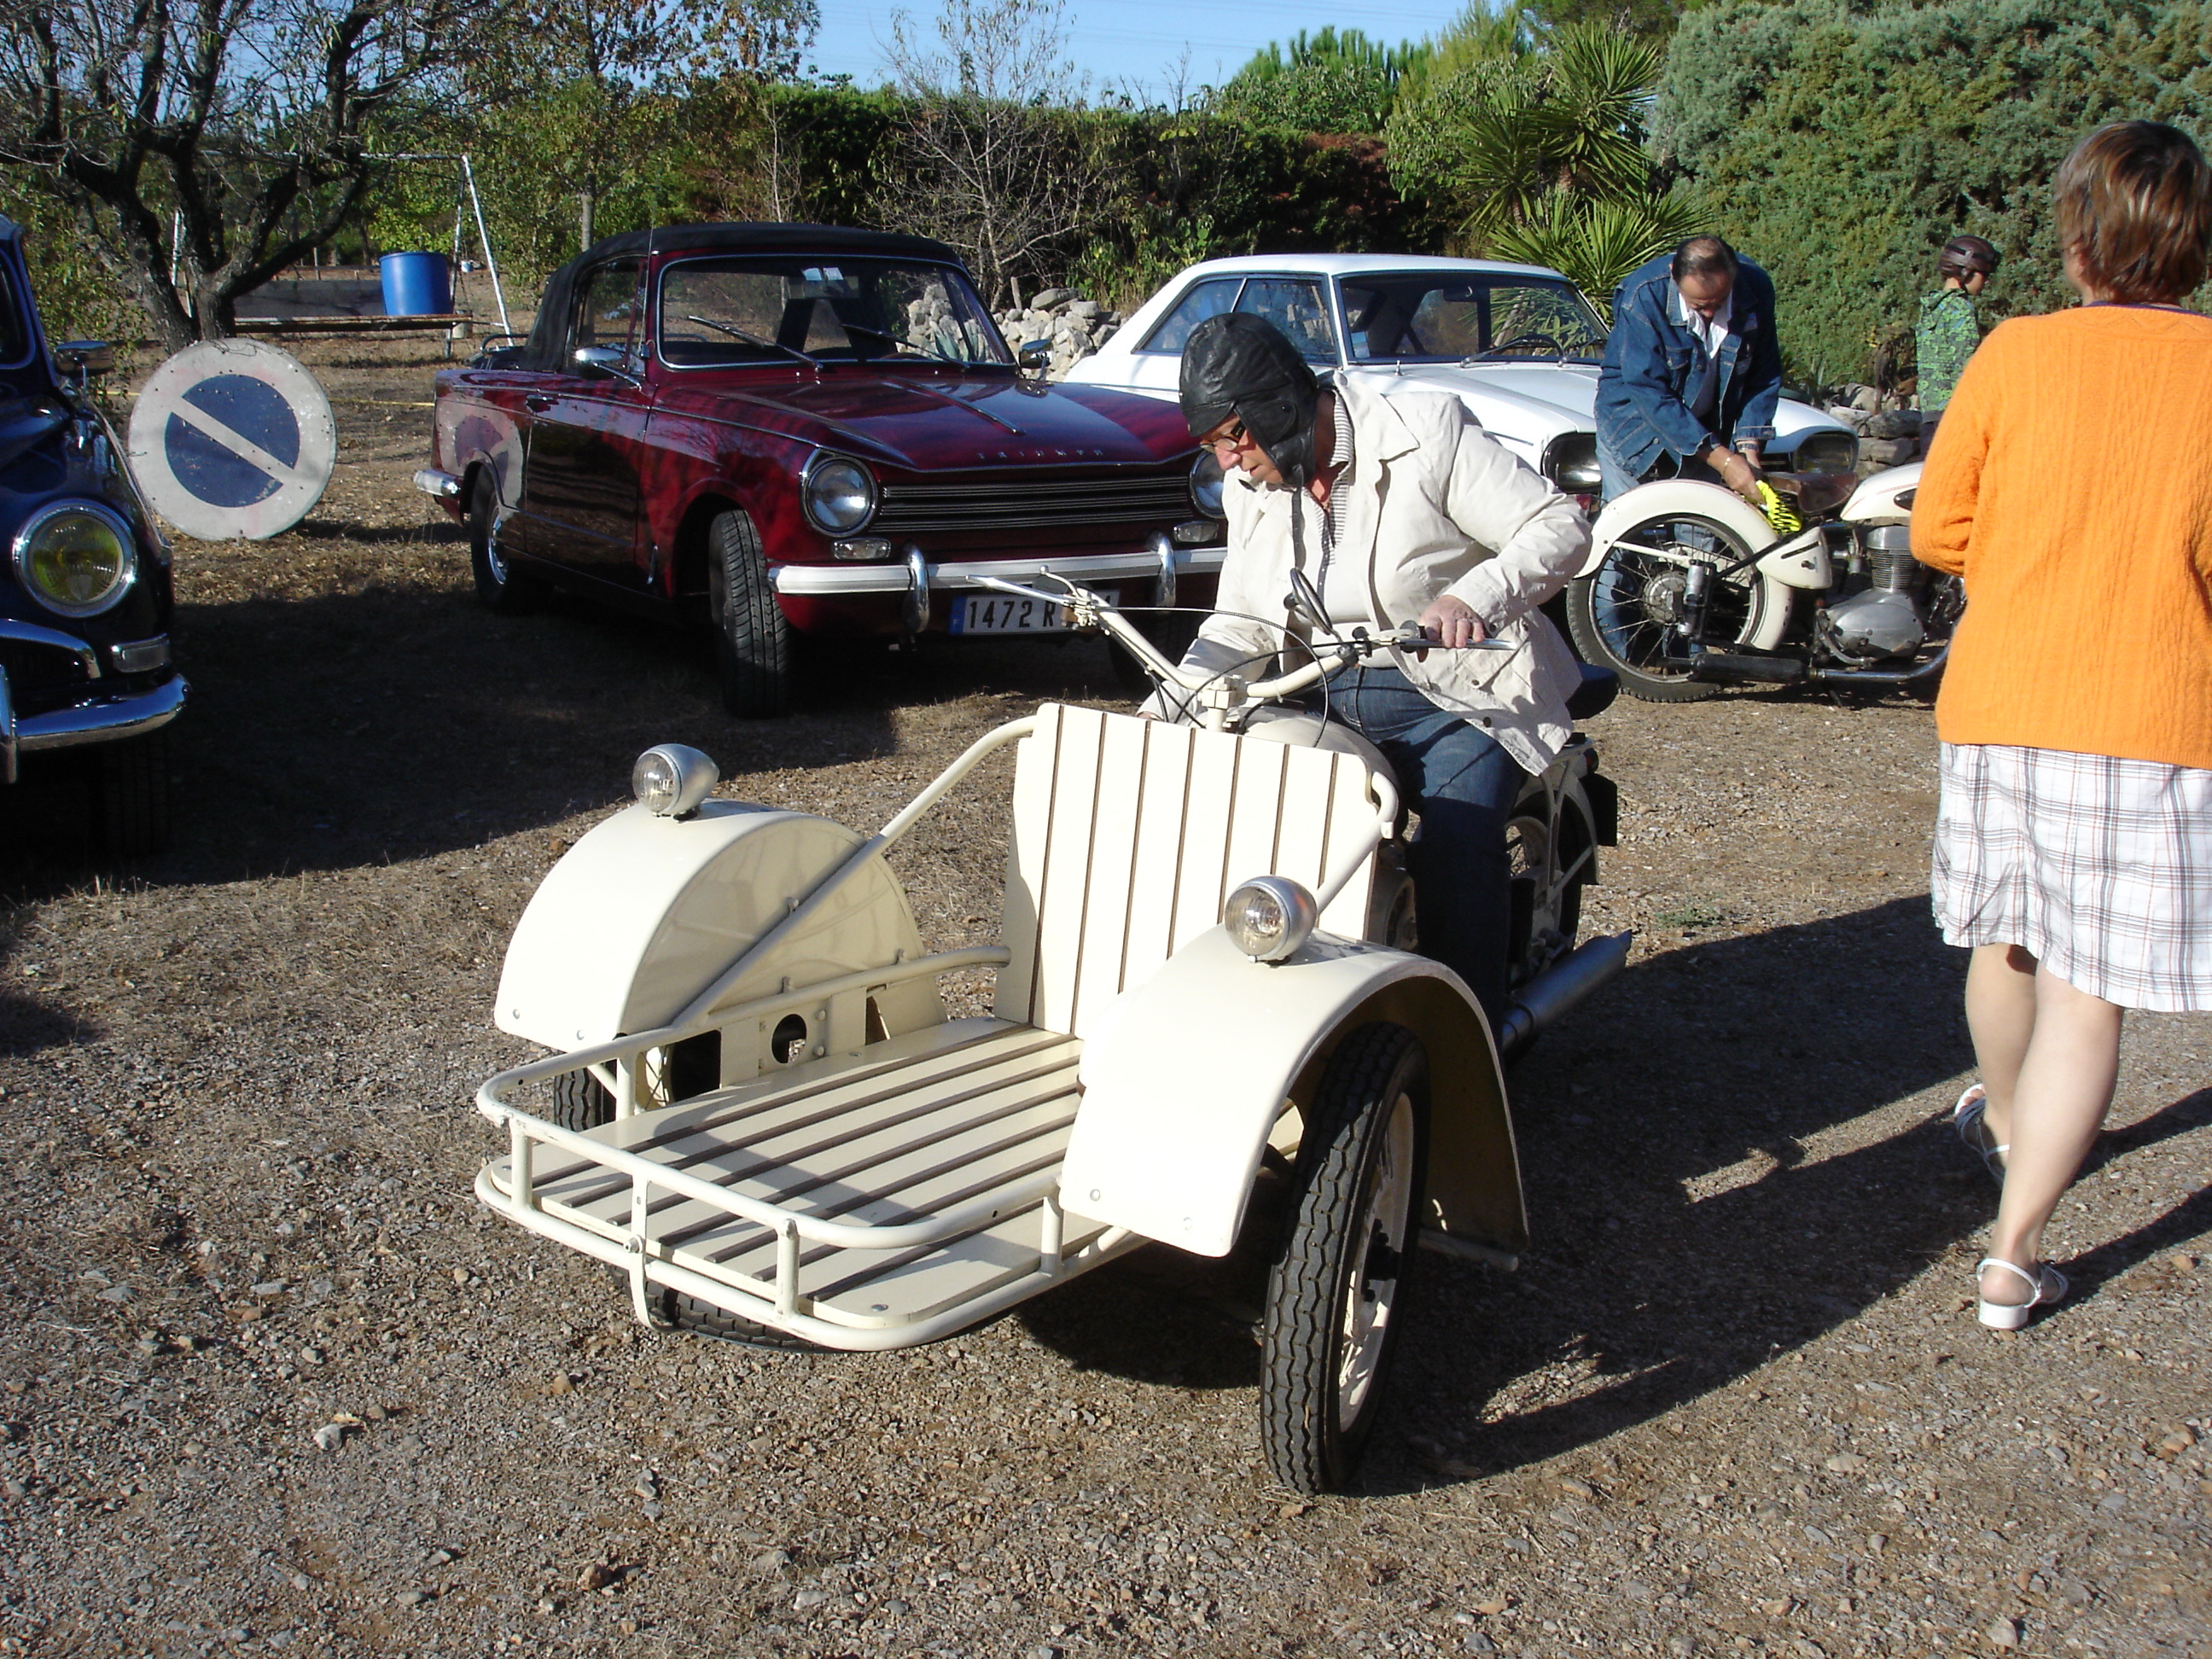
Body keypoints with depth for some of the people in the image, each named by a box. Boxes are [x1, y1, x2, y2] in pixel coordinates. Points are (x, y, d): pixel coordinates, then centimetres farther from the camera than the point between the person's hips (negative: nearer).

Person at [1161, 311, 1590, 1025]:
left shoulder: (1424, 431, -14)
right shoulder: (1250, 490, 5)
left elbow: (1561, 527, -16)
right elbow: (1241, 624, 10)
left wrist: (1472, 598, -35)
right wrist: (1159, 713, -6)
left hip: (1457, 702, -5)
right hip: (1328, 704, 5)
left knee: (1457, 841, -29)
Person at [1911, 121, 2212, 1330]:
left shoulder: (2014, 353, -2)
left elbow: (1938, 531, 2)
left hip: (1999, 701, 3)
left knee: (2006, 939, 23)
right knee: (2087, 994, 2)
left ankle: (2004, 1119, 48)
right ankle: (2013, 1254, 2)